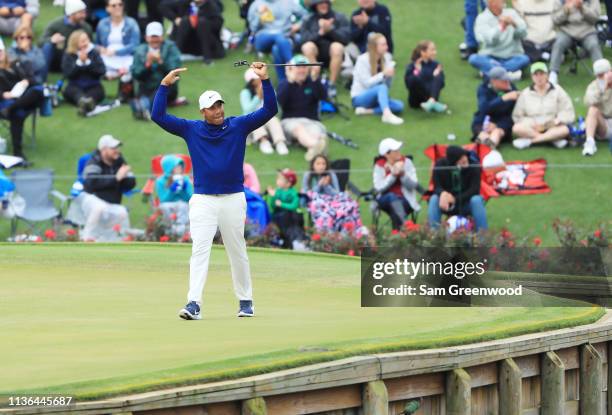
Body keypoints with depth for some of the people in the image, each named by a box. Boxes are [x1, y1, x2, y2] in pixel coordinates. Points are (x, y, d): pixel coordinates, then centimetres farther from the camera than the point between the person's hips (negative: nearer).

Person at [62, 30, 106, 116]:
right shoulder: (68, 55, 2)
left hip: (93, 87, 1)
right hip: (75, 87, -1)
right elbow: (67, 73, -11)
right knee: (70, 91, -33)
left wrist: (87, 62, -16)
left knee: (98, 91, -31)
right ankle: (84, 102, -69)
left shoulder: (94, 53, 4)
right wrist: (79, 62, -19)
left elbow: (102, 71, -7)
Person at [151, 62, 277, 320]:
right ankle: (194, 304, -20)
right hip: (203, 200, -1)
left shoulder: (238, 126, 4)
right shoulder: (191, 130, 4)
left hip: (233, 199, 1)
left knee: (238, 252, 9)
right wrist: (165, 84, -6)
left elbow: (269, 110, -2)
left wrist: (265, 80, -12)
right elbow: (158, 116, 0)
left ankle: (245, 301, 22)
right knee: (200, 250, -11)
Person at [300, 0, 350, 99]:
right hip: (316, 55, 1)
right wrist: (320, 33, -25)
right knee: (307, 46, -31)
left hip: (332, 54, -1)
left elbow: (346, 37, -13)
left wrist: (330, 30, -26)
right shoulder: (308, 20, 3)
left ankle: (332, 84, -26)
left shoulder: (340, 18, 0)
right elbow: (305, 39, -11)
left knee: (337, 47, -34)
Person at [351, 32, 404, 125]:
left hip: (376, 96, 6)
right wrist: (383, 74, -26)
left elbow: (387, 85, 1)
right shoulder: (363, 59, -12)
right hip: (359, 97, -6)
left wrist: (390, 75, -18)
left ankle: (366, 111, -25)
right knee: (381, 87, -35)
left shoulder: (386, 58, 3)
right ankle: (387, 114, -56)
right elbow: (367, 83, -19)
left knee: (399, 106, -20)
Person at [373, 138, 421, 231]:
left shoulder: (406, 162, 0)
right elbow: (379, 188, -15)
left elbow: (413, 185, -9)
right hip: (385, 200, 0)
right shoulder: (379, 166, -2)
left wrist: (402, 174, -24)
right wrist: (393, 175, -22)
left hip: (405, 200, 0)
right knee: (392, 196, -34)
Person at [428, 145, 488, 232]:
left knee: (477, 200, -32)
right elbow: (437, 187, -12)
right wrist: (443, 193, -37)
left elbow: (475, 189, -18)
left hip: (467, 203, -1)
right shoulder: (440, 165, -17)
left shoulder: (473, 165, -19)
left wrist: (456, 199, -30)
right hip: (447, 203, 1)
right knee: (434, 199, -28)